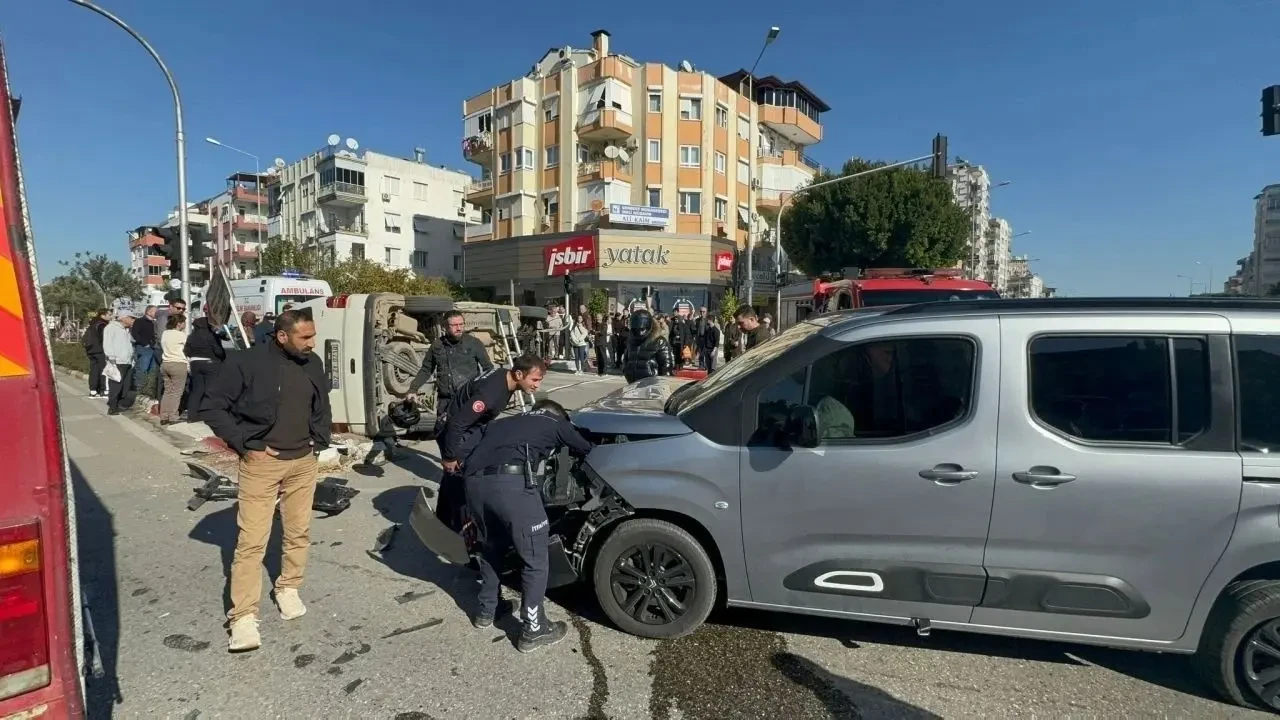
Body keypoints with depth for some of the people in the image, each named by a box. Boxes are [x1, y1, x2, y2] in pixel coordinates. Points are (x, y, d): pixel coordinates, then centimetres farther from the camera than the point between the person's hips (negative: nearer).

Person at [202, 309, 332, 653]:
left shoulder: (313, 363, 3)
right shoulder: (247, 362, -13)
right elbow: (213, 406, -8)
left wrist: (319, 439, 7)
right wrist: (244, 444, -11)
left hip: (304, 461, 5)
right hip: (261, 462, -5)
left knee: (299, 532, 13)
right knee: (251, 541, -4)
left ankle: (288, 589, 33)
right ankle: (243, 616, 5)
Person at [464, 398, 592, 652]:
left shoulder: (503, 423, 36)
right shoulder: (556, 423, 23)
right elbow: (587, 450, 35)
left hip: (475, 482, 6)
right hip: (511, 483, -6)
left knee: (491, 548, 30)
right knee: (536, 560, 11)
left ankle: (486, 611, 42)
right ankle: (532, 631, 20)